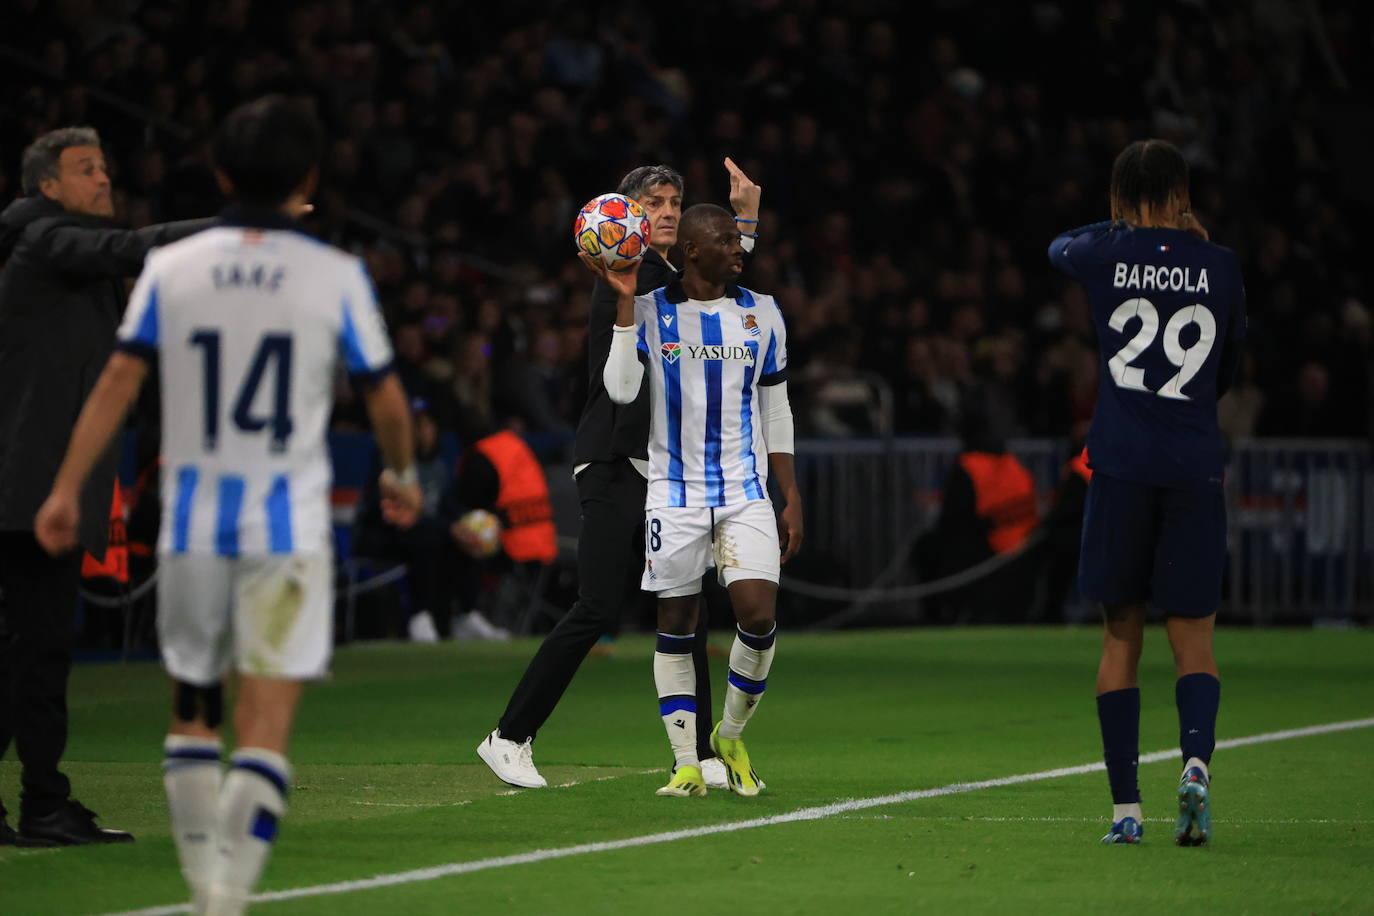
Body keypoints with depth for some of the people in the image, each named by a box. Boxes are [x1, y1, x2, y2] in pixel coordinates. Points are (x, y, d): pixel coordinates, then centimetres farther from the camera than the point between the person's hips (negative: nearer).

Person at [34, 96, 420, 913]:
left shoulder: (170, 267, 2)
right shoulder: (336, 276, -2)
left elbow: (120, 380, -3)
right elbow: (386, 396, 5)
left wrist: (67, 490, 0)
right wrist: (402, 474, 24)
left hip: (193, 517, 2)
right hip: (288, 524, -2)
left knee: (193, 708, 18)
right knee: (266, 725, -6)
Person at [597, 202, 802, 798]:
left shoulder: (762, 314, 7)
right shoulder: (650, 313, -1)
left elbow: (775, 411, 12)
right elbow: (622, 389, -15)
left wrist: (791, 499, 8)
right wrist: (624, 300, -17)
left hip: (746, 491, 1)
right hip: (675, 493, -1)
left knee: (759, 616, -12)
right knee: (675, 625, 2)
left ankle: (731, 737, 10)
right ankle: (687, 763, 11)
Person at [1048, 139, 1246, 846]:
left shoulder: (1109, 253, 0)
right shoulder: (1221, 267, 3)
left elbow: (1058, 247, 26)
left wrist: (1132, 227, 37)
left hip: (1121, 463, 0)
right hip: (1195, 467, 0)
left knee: (1121, 635, 8)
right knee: (1195, 638, 5)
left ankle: (1125, 807, 5)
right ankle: (1197, 760, -22)